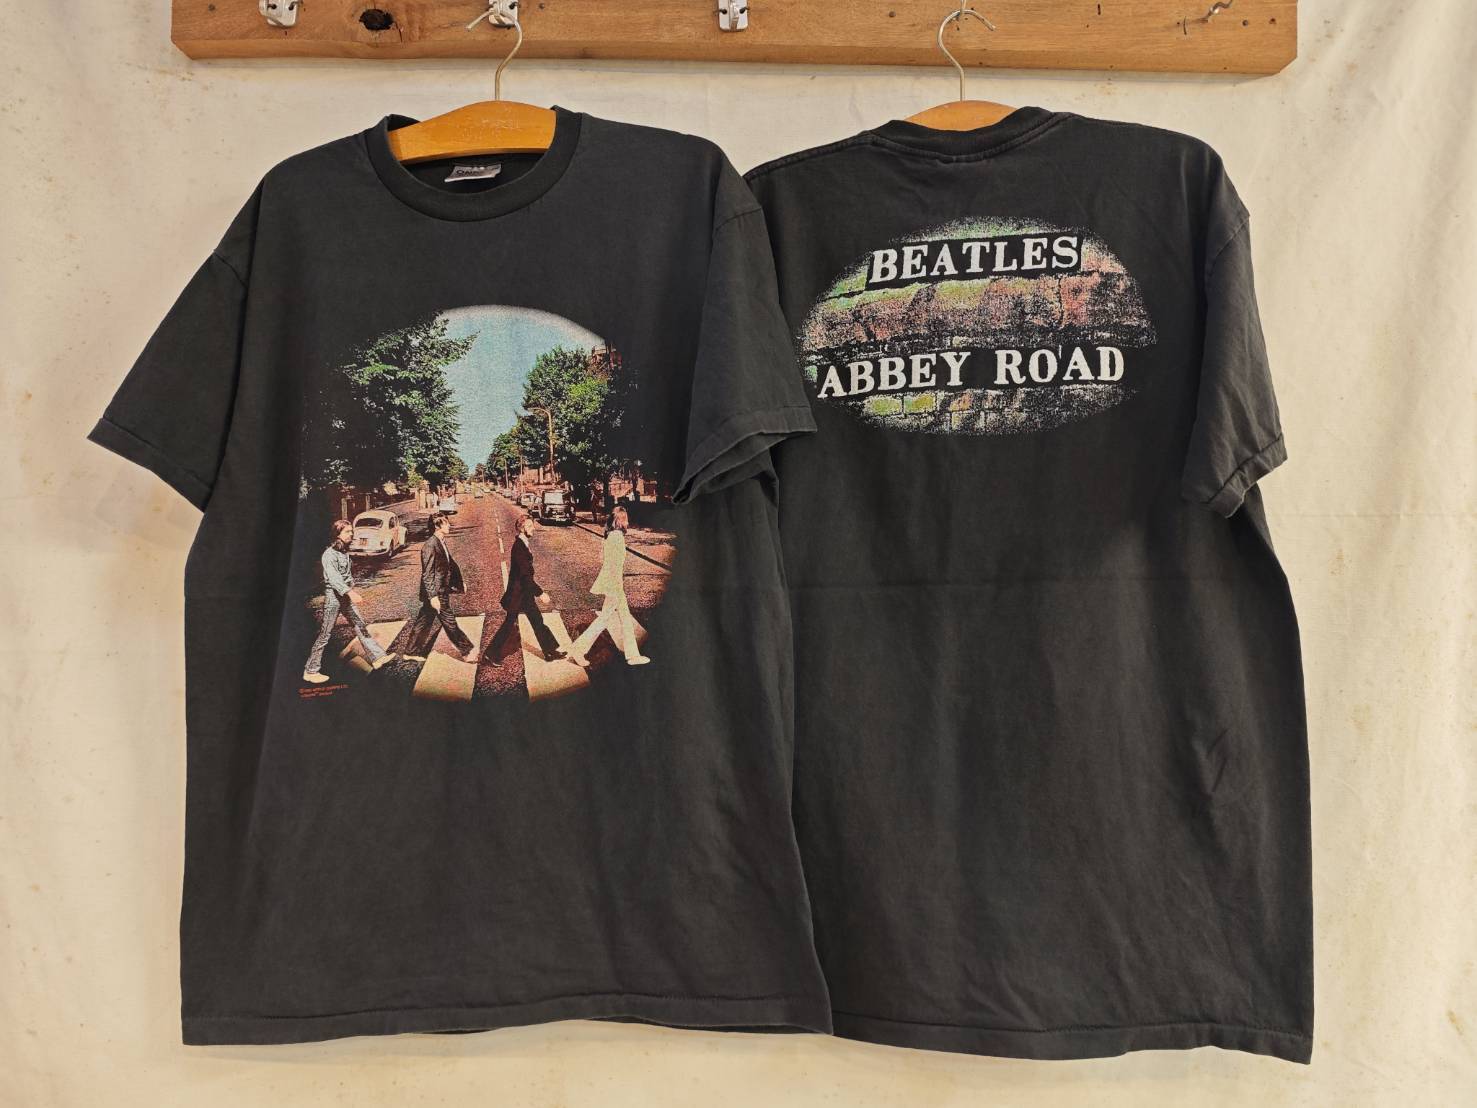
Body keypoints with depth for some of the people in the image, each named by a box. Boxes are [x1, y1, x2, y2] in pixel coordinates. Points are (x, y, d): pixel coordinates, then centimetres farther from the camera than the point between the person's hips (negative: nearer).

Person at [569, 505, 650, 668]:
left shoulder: (611, 535, 8)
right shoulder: (617, 537, -20)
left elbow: (602, 557, 18)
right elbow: (616, 565, -22)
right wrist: (619, 590, -19)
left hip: (608, 580, 10)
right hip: (614, 584, -10)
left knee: (626, 618, 13)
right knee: (604, 619, -1)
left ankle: (632, 655, 19)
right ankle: (578, 649, 5)